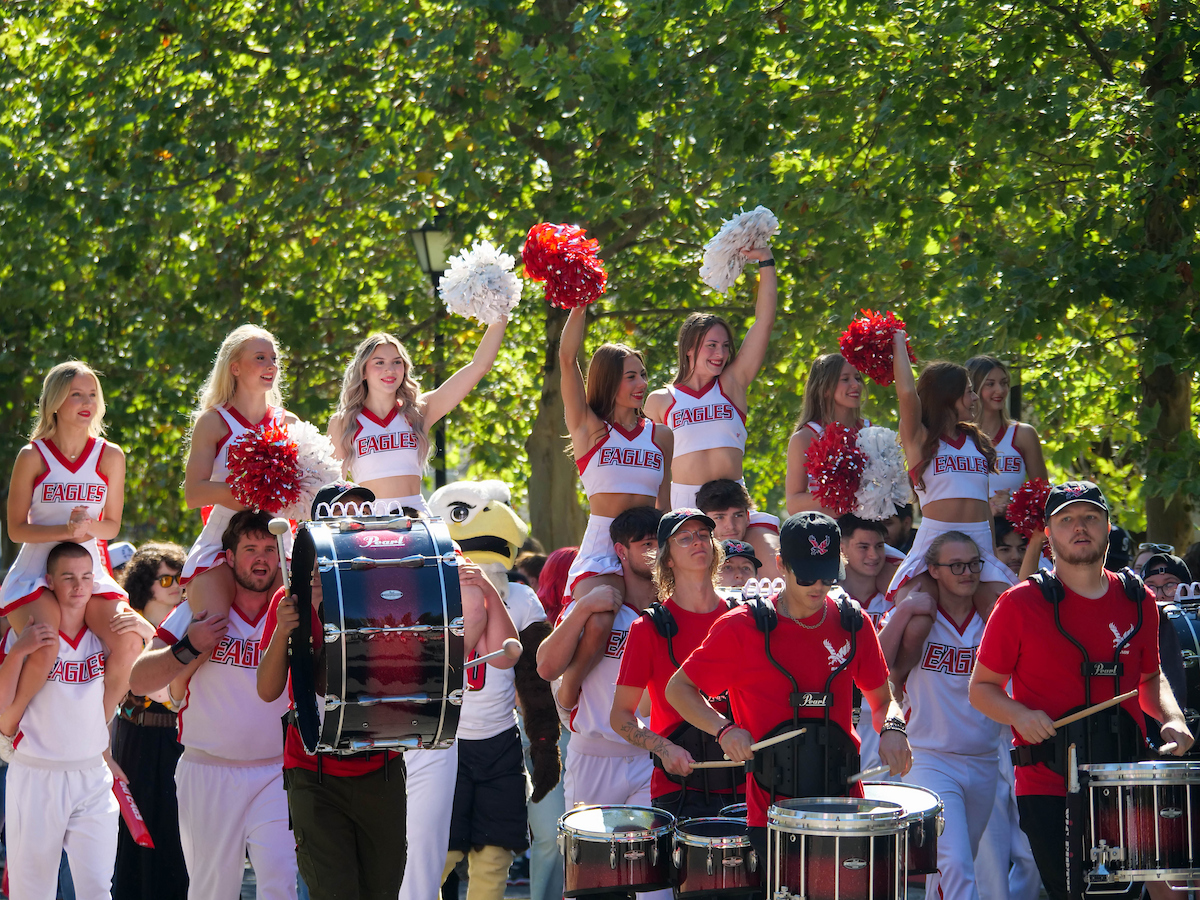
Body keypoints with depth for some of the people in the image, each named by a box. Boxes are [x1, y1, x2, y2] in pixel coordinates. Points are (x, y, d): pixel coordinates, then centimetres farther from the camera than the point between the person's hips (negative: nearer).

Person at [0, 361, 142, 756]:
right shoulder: (32, 457, -4)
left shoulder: (110, 456, 4)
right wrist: (65, 531, -19)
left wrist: (89, 527, -15)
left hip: (90, 571, 3)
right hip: (36, 572, -3)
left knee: (128, 641, -24)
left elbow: (112, 526, 9)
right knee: (44, 650, -31)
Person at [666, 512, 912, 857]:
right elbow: (679, 689, 6)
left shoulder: (851, 623, 7)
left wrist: (892, 728, -6)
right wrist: (724, 729, -11)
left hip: (842, 801, 2)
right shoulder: (743, 628, -2)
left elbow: (882, 701, 17)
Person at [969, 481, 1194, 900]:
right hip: (1047, 789, -4)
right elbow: (982, 688, 4)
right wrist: (1018, 714, -16)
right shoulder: (1021, 605, -2)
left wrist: (1171, 718, 5)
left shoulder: (1138, 602, 10)